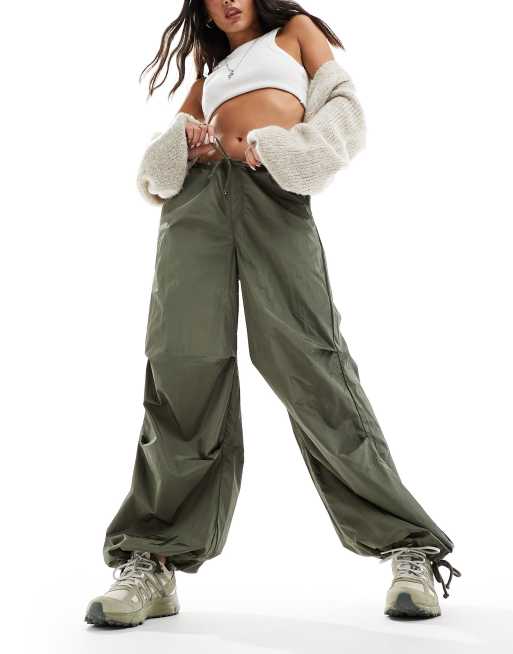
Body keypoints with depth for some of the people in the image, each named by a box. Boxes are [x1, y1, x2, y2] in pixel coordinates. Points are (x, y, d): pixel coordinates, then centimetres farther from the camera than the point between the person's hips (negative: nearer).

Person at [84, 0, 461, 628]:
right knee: (187, 368, -11)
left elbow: (341, 105, 12)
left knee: (309, 363, -17)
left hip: (271, 191, -4)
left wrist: (280, 147, -8)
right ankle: (150, 560, -9)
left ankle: (409, 548, -12)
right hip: (197, 195, 4)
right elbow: (168, 142, 28)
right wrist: (185, 141, 3)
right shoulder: (211, 67, 35)